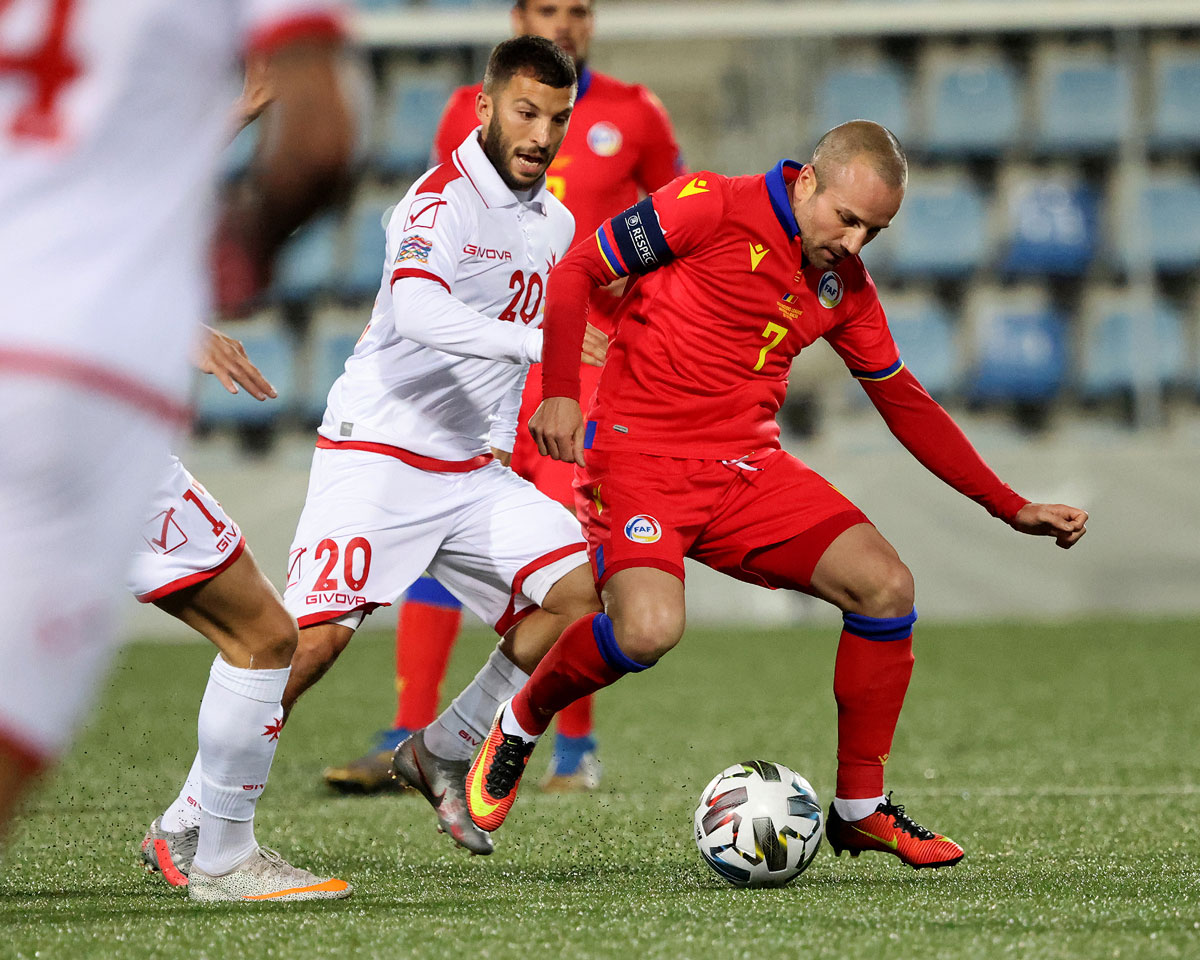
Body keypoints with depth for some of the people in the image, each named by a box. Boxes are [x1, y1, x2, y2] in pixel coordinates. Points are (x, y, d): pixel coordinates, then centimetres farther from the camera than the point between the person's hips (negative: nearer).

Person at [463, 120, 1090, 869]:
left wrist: (1012, 508, 14)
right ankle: (520, 725, 1)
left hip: (748, 468, 6)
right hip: (639, 452, -6)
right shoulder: (711, 207, -11)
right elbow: (576, 272, -6)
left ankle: (860, 808, 6)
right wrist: (560, 392, -19)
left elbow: (907, 406, 18)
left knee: (885, 586, -9)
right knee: (649, 630, -31)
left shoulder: (845, 287, 9)